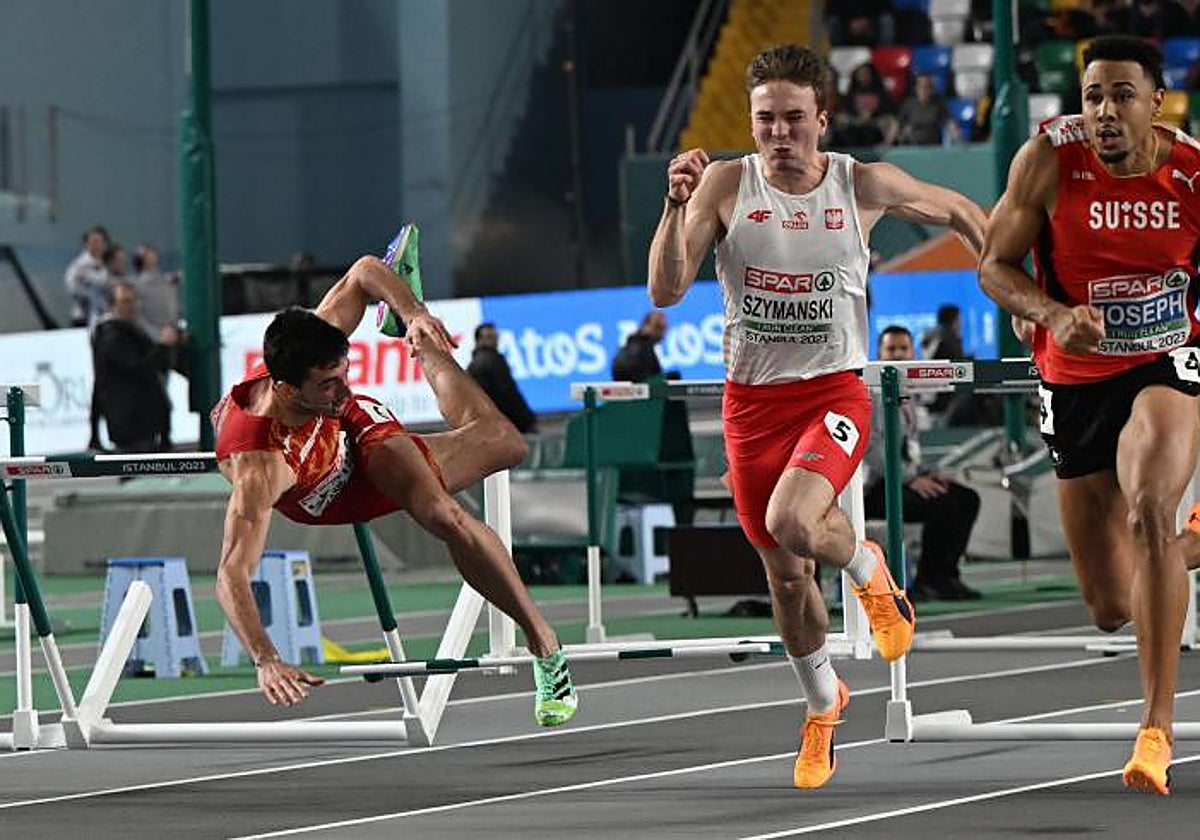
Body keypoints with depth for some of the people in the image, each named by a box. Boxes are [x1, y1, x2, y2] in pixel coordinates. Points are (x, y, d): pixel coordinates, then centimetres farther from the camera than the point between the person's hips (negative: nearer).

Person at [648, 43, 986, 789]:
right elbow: (666, 292, -13)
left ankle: (868, 571, 5)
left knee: (792, 523, -30)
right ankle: (824, 705, 38)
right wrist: (677, 205, -26)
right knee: (785, 574, 13)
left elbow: (960, 212, 12)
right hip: (752, 399, 2)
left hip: (834, 392, -2)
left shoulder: (863, 185, -7)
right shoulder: (726, 183, -7)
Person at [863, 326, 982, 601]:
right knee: (942, 504, -27)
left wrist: (927, 474, 5)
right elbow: (871, 449, -18)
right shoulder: (871, 393, -8)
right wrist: (912, 479, -22)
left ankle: (944, 577, -5)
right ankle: (926, 582, -15)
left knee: (967, 499, -4)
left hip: (903, 479, 9)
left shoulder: (905, 399, 20)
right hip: (874, 487, -9)